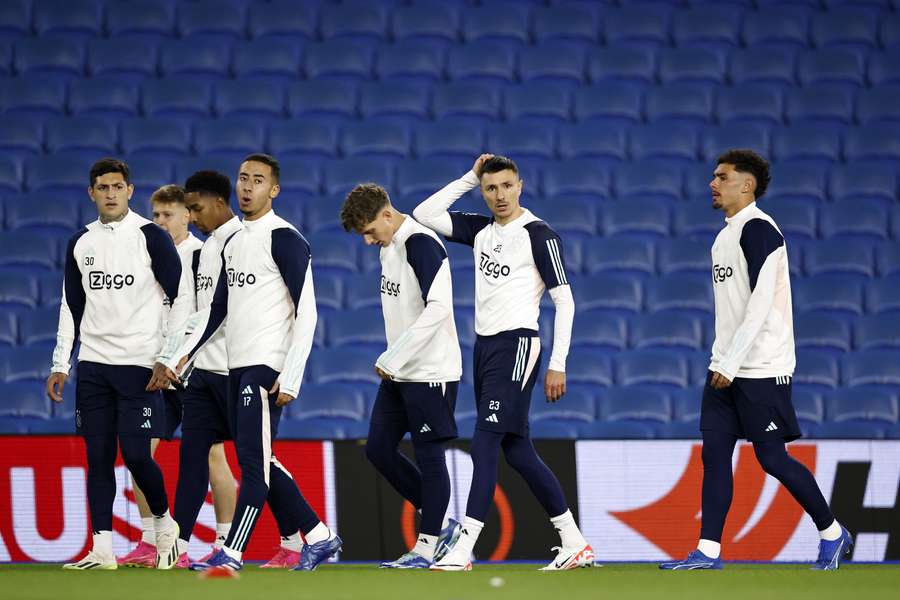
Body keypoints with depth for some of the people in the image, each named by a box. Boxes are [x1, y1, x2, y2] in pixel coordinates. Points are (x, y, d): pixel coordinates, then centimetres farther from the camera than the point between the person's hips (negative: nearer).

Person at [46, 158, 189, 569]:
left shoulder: (150, 237, -4)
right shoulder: (80, 243, 10)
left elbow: (182, 297, -3)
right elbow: (71, 307, 16)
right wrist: (60, 365, 10)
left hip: (140, 363, -5)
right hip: (93, 366, 5)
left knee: (135, 453, -9)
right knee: (98, 457, 2)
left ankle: (163, 523, 16)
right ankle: (101, 550, 3)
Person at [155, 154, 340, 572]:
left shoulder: (285, 239, -8)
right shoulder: (233, 244, 18)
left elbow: (306, 313, -13)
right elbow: (216, 309, 25)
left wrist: (291, 378, -18)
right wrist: (182, 358, 17)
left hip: (266, 366, -9)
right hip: (237, 366, 9)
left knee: (254, 460, -8)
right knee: (257, 463, 9)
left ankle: (231, 554, -8)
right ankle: (319, 538, 17)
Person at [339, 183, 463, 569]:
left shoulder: (421, 244, -16)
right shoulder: (388, 247, 12)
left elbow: (438, 308, -24)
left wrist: (393, 358, -21)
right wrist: (390, 361, 11)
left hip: (431, 373, -10)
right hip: (399, 374, 10)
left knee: (428, 454, -4)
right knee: (379, 449, 9)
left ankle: (427, 546, 3)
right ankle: (440, 525, 18)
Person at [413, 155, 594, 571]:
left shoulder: (539, 235, -7)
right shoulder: (482, 230, 13)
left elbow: (564, 301, -8)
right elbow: (424, 216, 12)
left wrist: (557, 364, -13)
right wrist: (470, 178, 9)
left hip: (516, 345, -8)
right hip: (484, 345, 8)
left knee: (484, 445, -14)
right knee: (516, 450, 8)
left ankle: (463, 550, -18)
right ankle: (574, 543, 14)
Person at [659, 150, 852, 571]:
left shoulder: (758, 229, -13)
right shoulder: (726, 235, 17)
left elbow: (761, 303, -20)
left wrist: (731, 363, -21)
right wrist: (721, 361, 16)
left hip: (761, 369, -9)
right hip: (726, 367, 9)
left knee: (771, 457, -4)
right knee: (714, 452, 0)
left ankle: (832, 533, 13)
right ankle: (708, 551, 0)